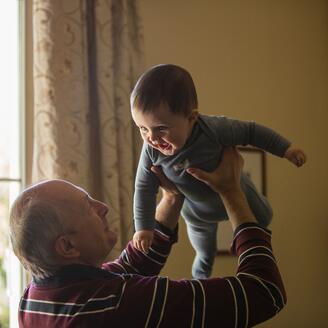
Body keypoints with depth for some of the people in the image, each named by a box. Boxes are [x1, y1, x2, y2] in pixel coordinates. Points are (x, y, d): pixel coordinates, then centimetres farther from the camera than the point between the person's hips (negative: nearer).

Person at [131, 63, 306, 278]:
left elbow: (251, 131, -26)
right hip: (197, 212, 2)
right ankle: (200, 278, 61)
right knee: (204, 253, 28)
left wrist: (285, 148, -22)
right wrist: (143, 227, -19)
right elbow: (145, 188, -19)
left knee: (263, 218, 26)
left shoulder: (214, 129, -43)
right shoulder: (152, 150, -34)